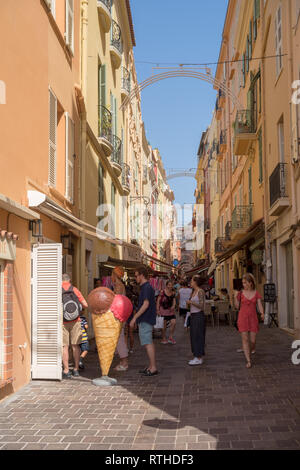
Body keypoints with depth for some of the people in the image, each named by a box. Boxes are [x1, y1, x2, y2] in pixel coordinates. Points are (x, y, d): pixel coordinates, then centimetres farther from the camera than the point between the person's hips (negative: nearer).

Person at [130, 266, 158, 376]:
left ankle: (153, 367, -5)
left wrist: (135, 317, -21)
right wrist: (136, 317, 24)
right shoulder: (146, 287, 16)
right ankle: (151, 366, 18)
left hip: (145, 320, -10)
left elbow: (145, 304, -23)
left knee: (148, 343, -8)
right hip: (146, 319, 10)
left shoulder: (146, 287, -16)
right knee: (149, 343, 12)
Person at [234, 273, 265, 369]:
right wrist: (235, 297, -11)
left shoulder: (256, 293, 2)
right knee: (245, 339, -9)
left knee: (253, 340, 3)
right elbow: (237, 307, 5)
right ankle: (248, 361, -4)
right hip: (242, 318, -1)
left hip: (253, 318, 1)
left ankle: (251, 349, 38)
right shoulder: (241, 293, 1)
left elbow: (260, 306, -5)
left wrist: (262, 314, -25)